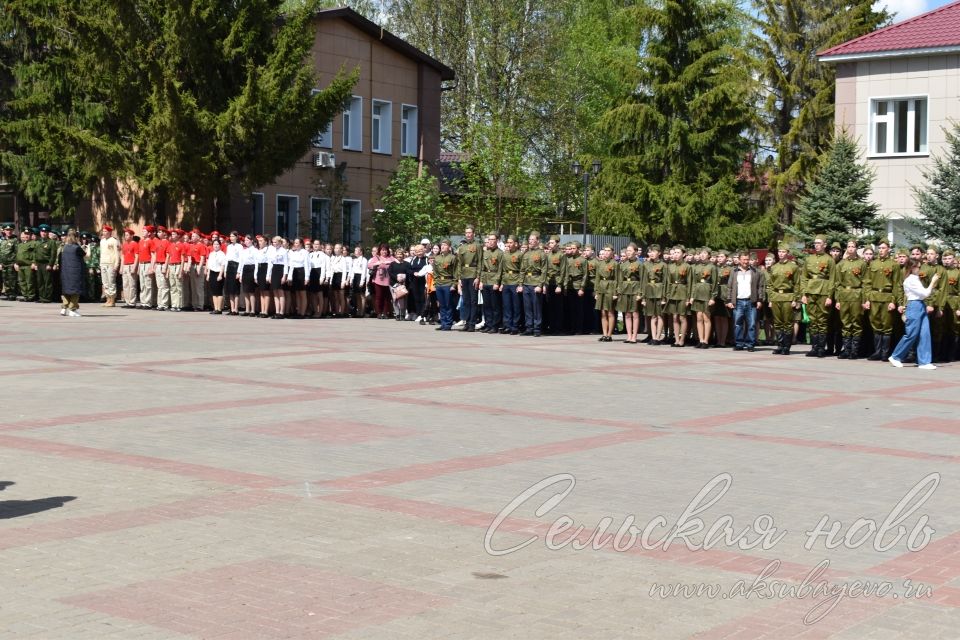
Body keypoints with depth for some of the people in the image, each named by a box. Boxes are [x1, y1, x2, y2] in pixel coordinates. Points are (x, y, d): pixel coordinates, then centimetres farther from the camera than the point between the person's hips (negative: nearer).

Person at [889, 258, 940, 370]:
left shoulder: (916, 279, 16)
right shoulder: (910, 280, -11)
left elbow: (925, 294, 16)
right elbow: (925, 294, -12)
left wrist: (934, 284, 8)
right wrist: (932, 282, -5)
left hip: (922, 307, 9)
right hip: (914, 306, -9)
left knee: (924, 334, 2)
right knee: (911, 335, -5)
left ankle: (924, 361, 1)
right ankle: (895, 357, 8)